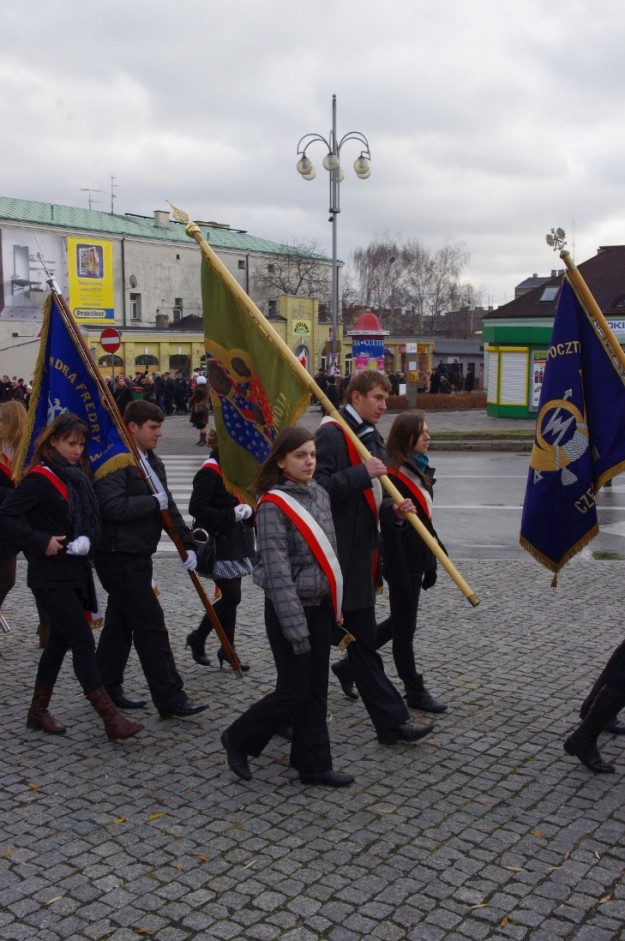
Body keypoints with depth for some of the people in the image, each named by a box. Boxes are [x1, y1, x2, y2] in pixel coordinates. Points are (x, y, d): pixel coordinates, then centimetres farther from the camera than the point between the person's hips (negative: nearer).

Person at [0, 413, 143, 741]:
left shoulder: (77, 476, 10)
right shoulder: (40, 478, -12)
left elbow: (91, 520, 15)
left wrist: (87, 539, -5)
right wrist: (42, 542, -21)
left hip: (74, 573, 8)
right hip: (51, 577, -8)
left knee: (60, 641, 15)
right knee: (84, 643, -8)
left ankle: (38, 712, 29)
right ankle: (111, 719, -5)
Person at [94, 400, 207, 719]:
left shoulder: (153, 463, 14)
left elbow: (169, 507, 15)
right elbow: (110, 506, -29)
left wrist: (187, 544, 6)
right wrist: (154, 502, -19)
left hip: (137, 558, 9)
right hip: (119, 558, -9)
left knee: (120, 622, 17)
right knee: (151, 625, -7)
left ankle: (107, 688, 29)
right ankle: (170, 699, -2)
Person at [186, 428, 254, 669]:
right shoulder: (210, 471, -15)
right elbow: (196, 508, -21)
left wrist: (247, 510, 0)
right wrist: (231, 516, -21)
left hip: (237, 541, 9)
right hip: (218, 543, -8)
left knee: (231, 598, 11)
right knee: (231, 597, -5)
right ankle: (197, 639, 13)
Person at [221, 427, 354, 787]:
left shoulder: (320, 494, 7)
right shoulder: (273, 504, -16)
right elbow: (277, 570, -20)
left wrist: (336, 605, 13)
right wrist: (295, 624, -21)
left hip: (321, 606, 7)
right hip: (290, 608, -7)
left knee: (316, 691, 12)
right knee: (294, 692, 1)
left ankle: (314, 765, 24)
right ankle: (238, 740, 23)